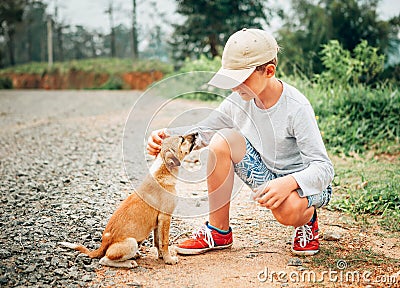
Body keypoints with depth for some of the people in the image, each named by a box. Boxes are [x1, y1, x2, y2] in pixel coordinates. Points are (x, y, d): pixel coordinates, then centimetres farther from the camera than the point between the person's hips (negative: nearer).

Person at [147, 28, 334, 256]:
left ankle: (307, 218, 3)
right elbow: (201, 132, 2)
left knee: (288, 209, -41)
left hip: (307, 183, -5)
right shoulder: (238, 102, -9)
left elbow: (324, 168, -27)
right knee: (222, 140, -18)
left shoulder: (297, 107, -25)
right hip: (267, 175, 5)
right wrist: (166, 137, -18)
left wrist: (289, 183, -47)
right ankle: (219, 232, -6)